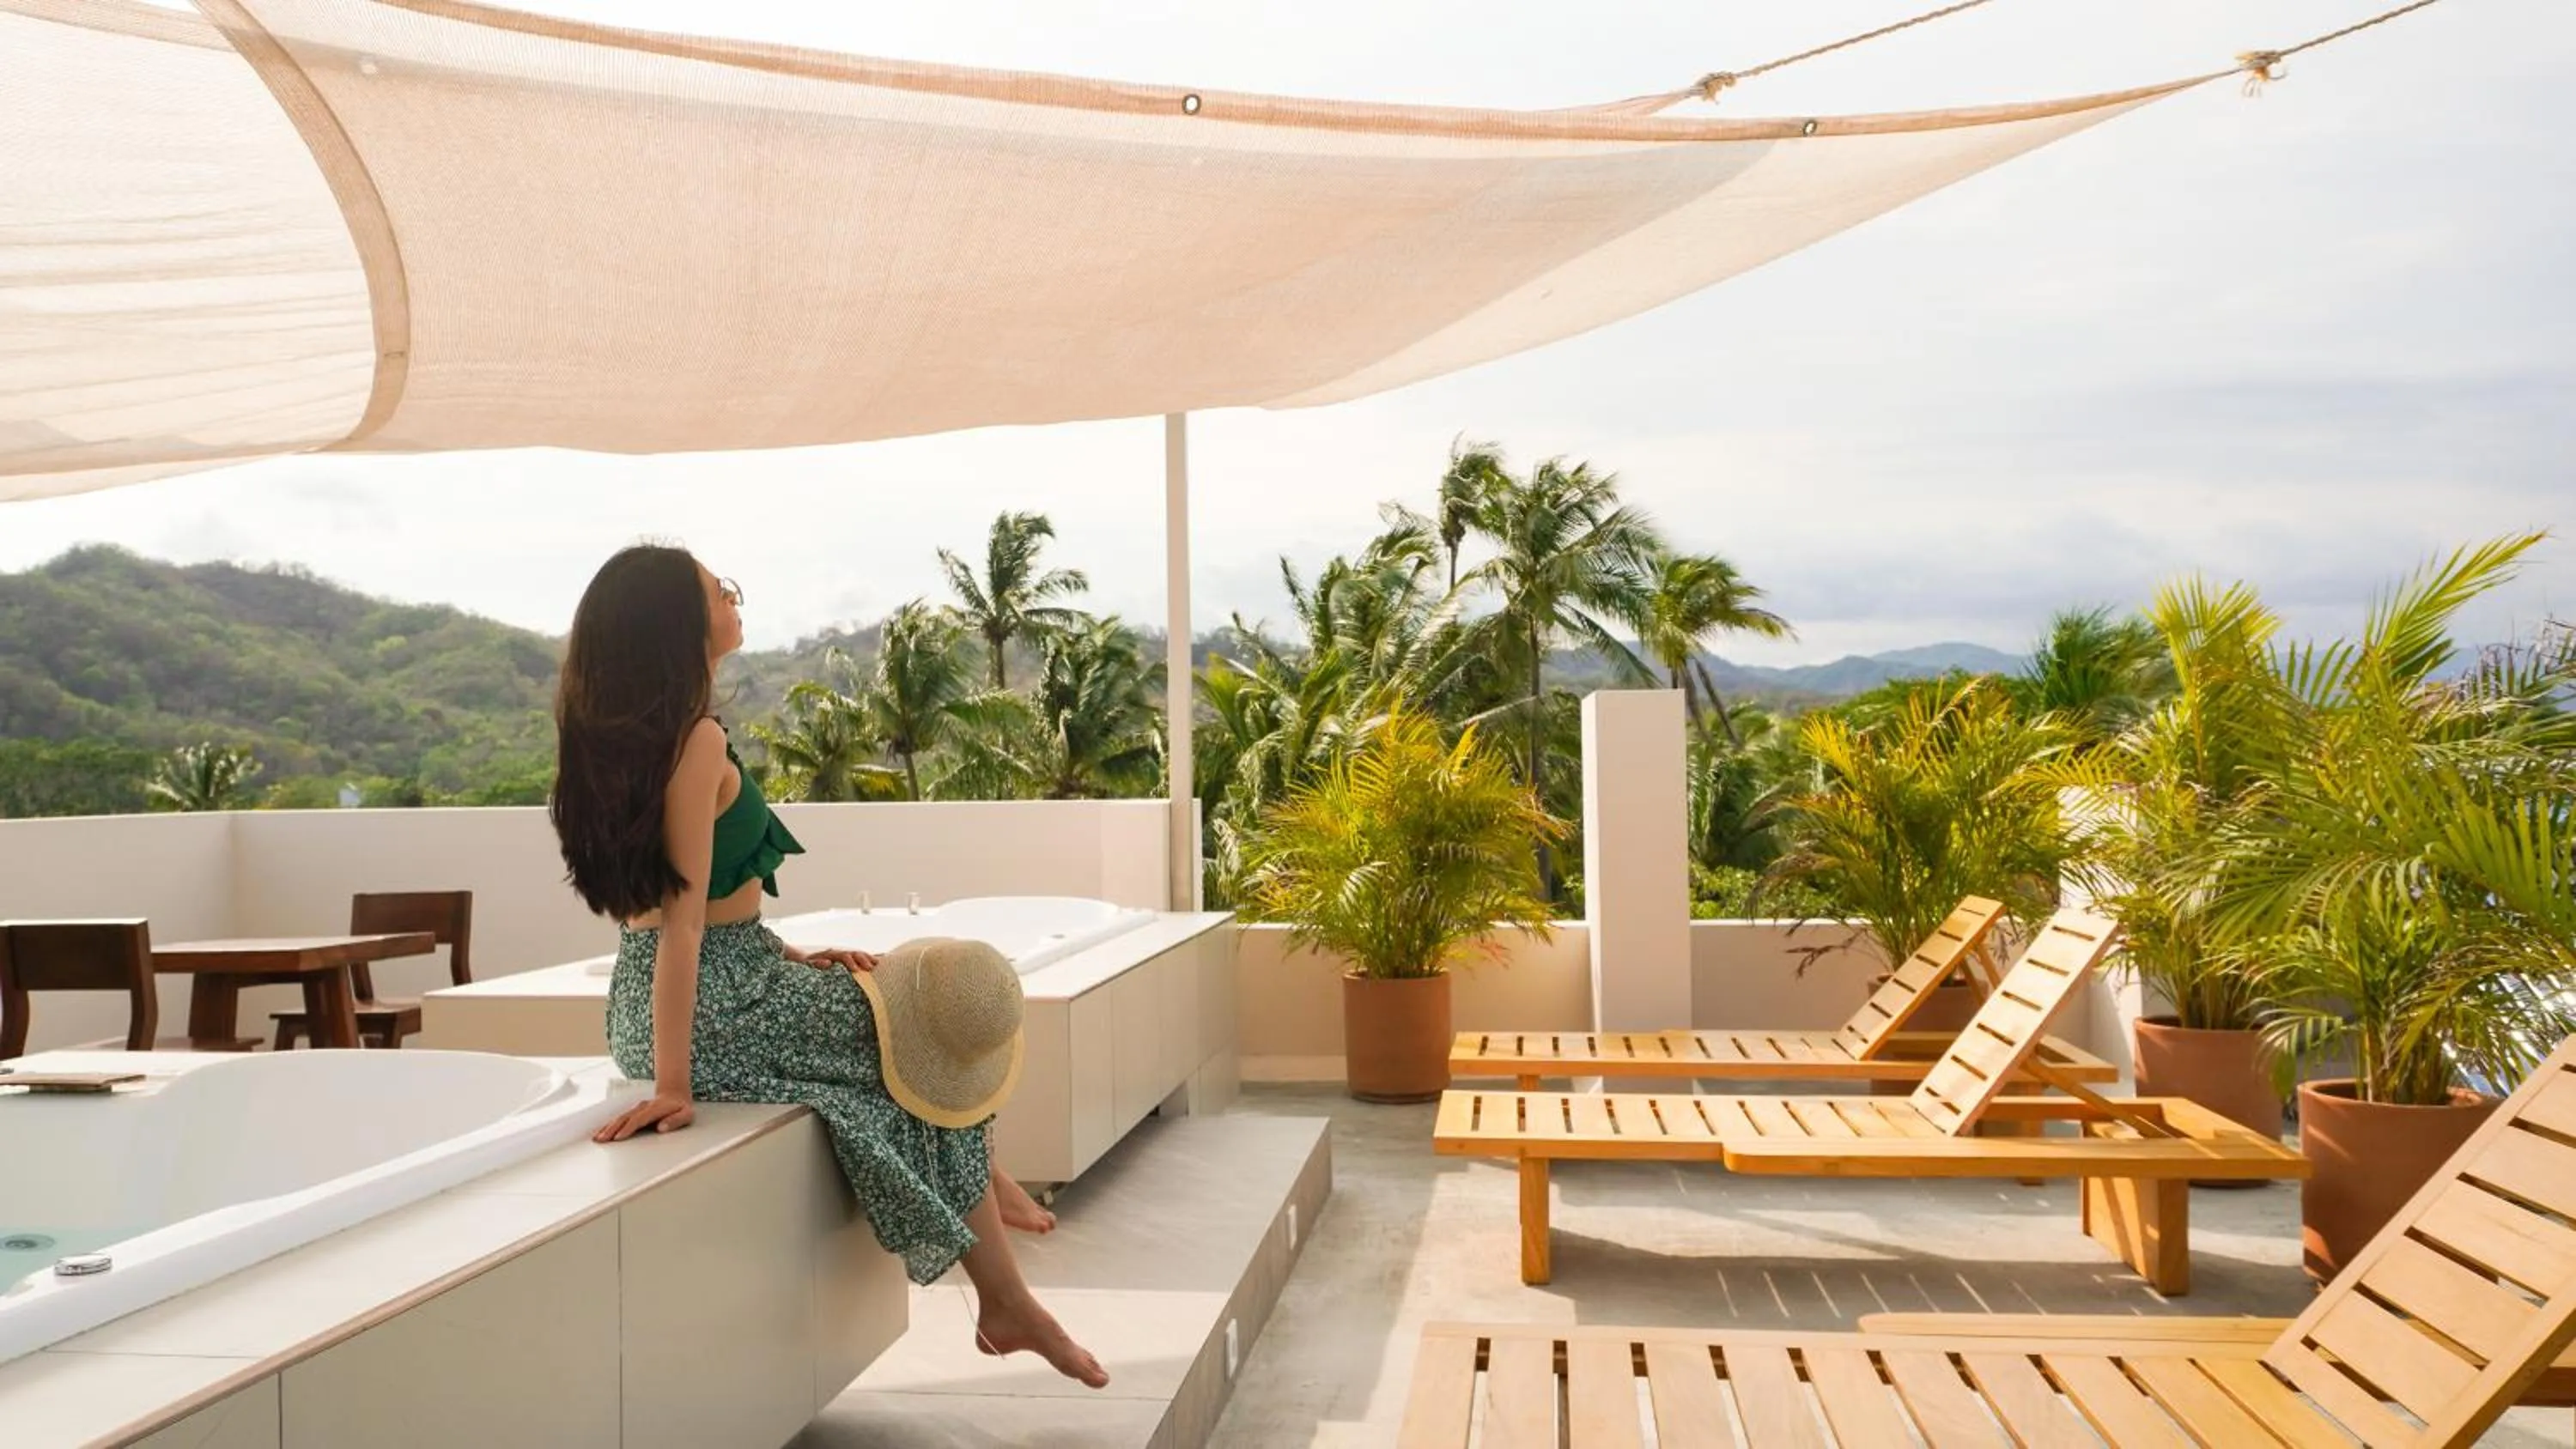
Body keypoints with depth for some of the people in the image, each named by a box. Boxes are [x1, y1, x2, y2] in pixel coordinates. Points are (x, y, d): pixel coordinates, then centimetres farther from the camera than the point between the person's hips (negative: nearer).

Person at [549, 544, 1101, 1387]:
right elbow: (683, 917, -24)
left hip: (648, 998, 9)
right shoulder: (697, 740, -19)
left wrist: (788, 959, 10)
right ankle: (1005, 1303, 10)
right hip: (710, 1003, -9)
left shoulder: (616, 732, 9)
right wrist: (674, 1083, -25)